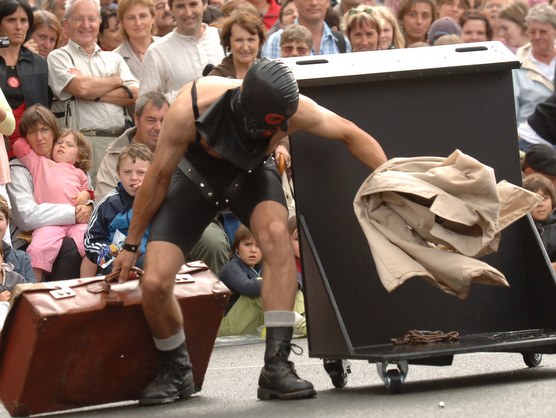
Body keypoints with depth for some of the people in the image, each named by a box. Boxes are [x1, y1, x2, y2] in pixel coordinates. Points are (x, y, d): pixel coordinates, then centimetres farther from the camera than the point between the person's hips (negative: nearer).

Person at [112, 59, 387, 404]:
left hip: (251, 173, 1)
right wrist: (131, 245, -9)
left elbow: (352, 135, -17)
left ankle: (277, 366, -29)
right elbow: (159, 176, -20)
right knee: (155, 284, -16)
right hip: (196, 175, -1)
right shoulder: (189, 110, -36)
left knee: (276, 231, -34)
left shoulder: (292, 110, -34)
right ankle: (176, 372, 16)